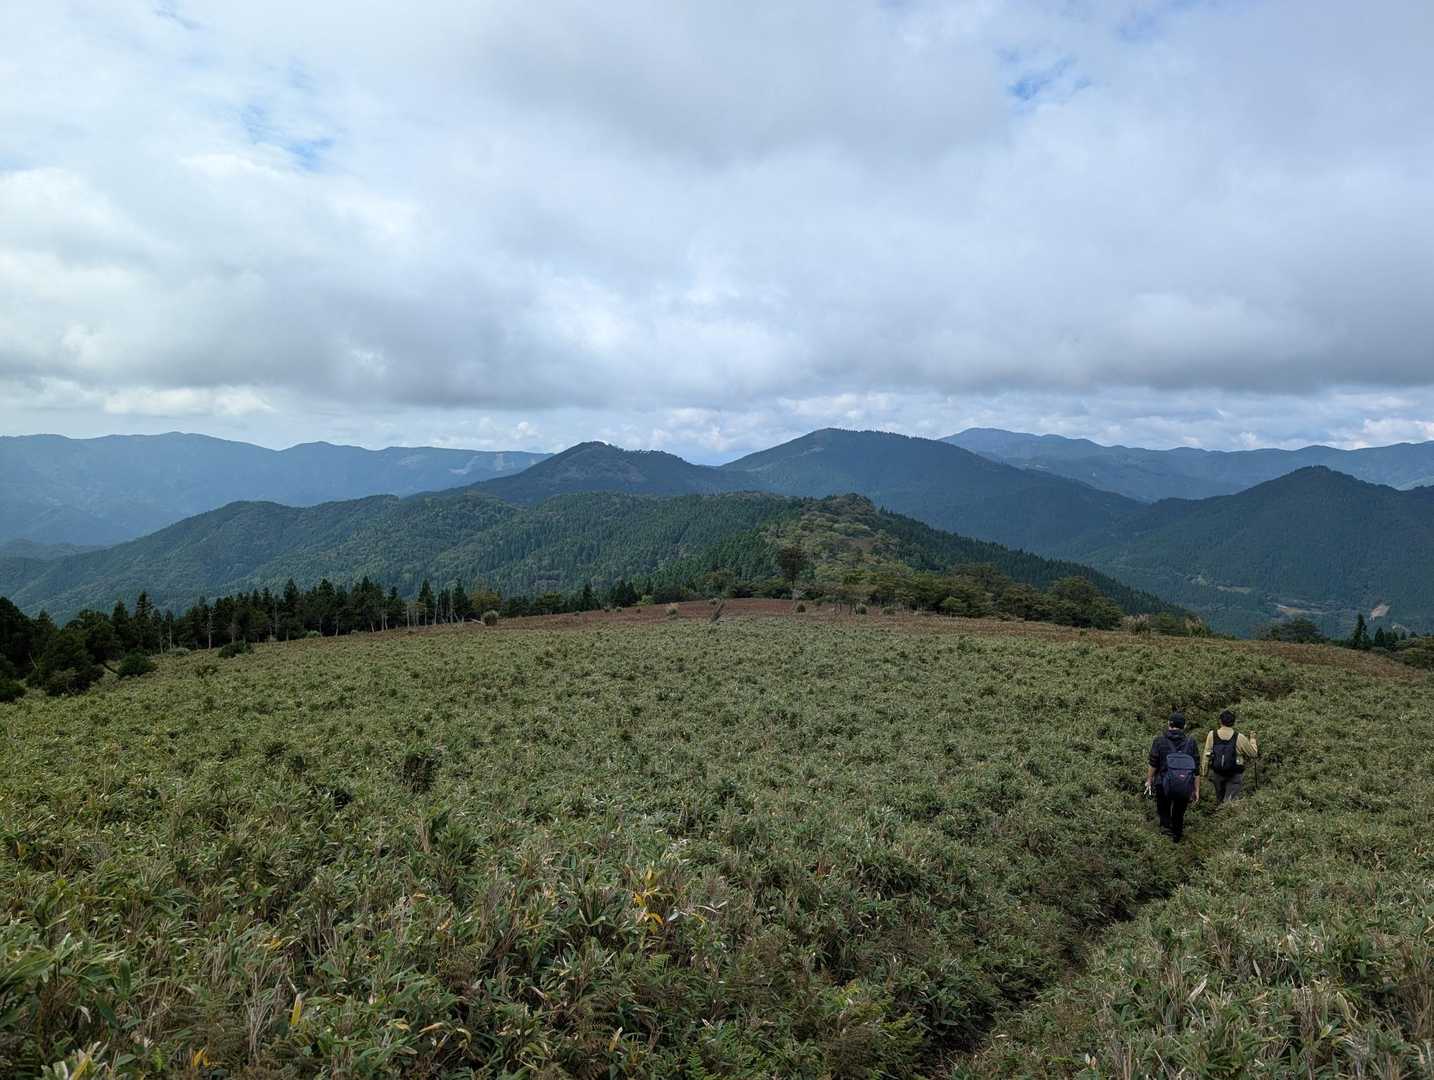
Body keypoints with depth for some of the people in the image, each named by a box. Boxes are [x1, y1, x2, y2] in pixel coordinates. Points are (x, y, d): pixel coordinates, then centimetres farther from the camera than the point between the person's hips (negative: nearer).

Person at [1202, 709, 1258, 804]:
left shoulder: (1212, 735, -9)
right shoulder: (1240, 738, -15)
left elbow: (1206, 755, -5)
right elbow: (1254, 753, -1)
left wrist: (1204, 772, 5)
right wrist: (1252, 739, 15)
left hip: (1216, 773, 3)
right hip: (1235, 775, -3)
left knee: (1219, 798, 22)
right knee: (1230, 801, -1)